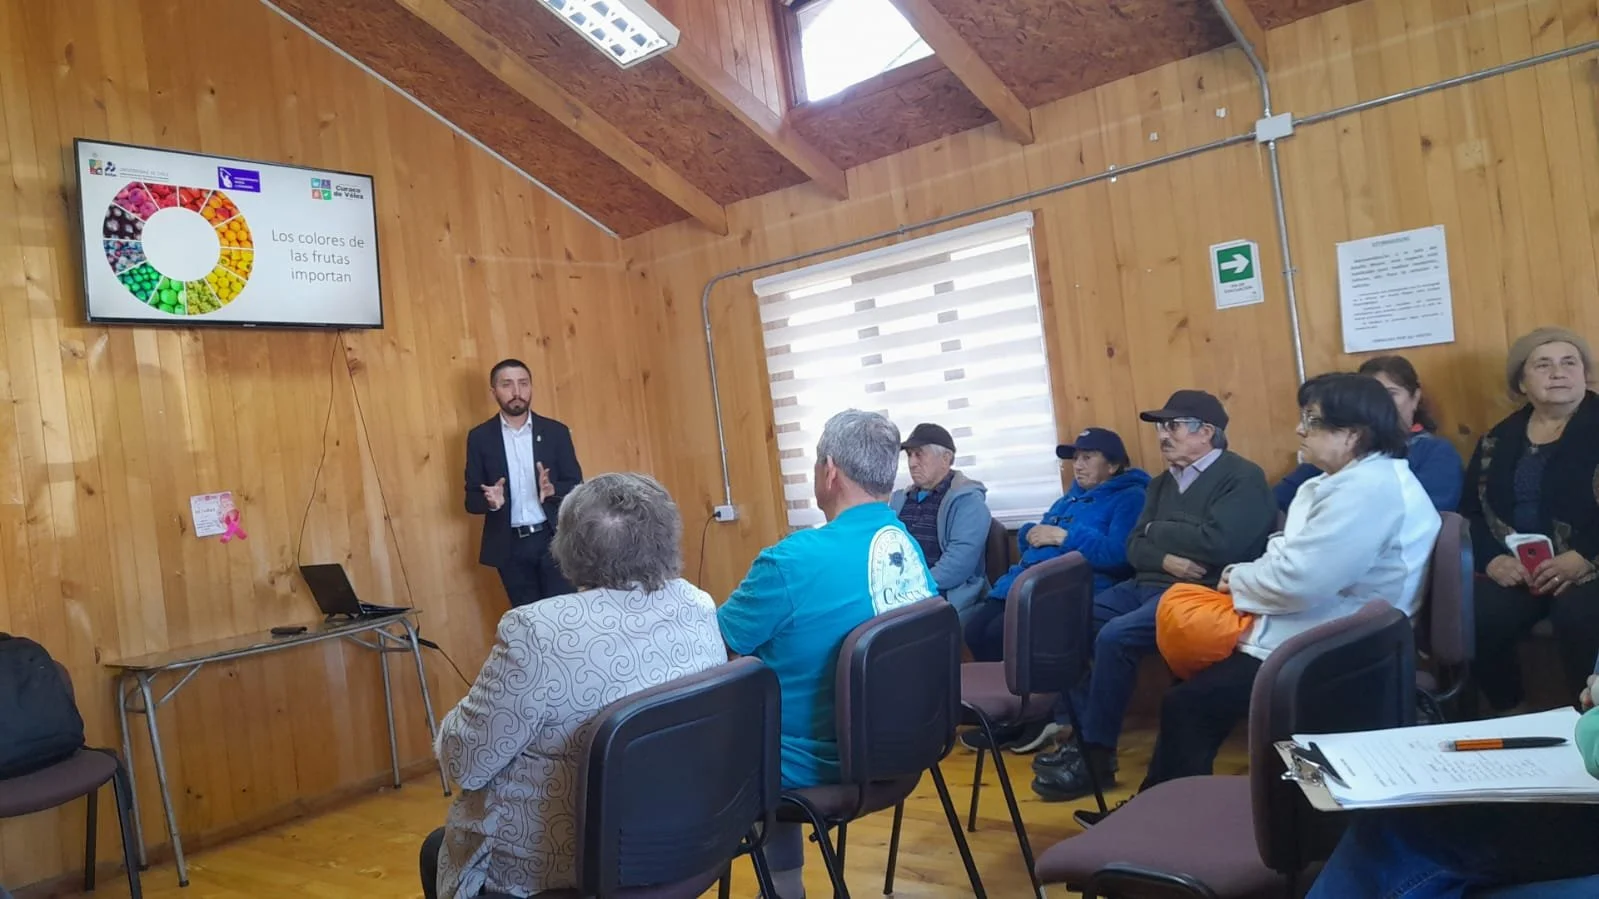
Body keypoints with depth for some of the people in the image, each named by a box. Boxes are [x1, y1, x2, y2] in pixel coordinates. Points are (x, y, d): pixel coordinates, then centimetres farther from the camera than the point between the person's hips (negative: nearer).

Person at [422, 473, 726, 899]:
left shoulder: (539, 631, -27)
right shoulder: (699, 609, -8)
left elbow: (465, 763, -18)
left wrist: (465, 718, 4)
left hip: (564, 859, -6)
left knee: (436, 851, 25)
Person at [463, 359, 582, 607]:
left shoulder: (556, 431, 3)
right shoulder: (480, 437, 2)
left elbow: (576, 486, 3)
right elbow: (471, 499, 3)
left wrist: (552, 489, -18)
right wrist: (490, 500, -20)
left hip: (554, 540, 0)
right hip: (511, 546, 1)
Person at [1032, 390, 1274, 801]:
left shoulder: (1243, 477, -5)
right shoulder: (1161, 483, 20)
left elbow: (1217, 542, -20)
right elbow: (1134, 548, 12)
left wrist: (1157, 531, -5)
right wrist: (1165, 558, -11)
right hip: (1146, 585, 8)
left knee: (1115, 637, -28)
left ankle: (1097, 756, -14)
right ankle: (1083, 735, -1)